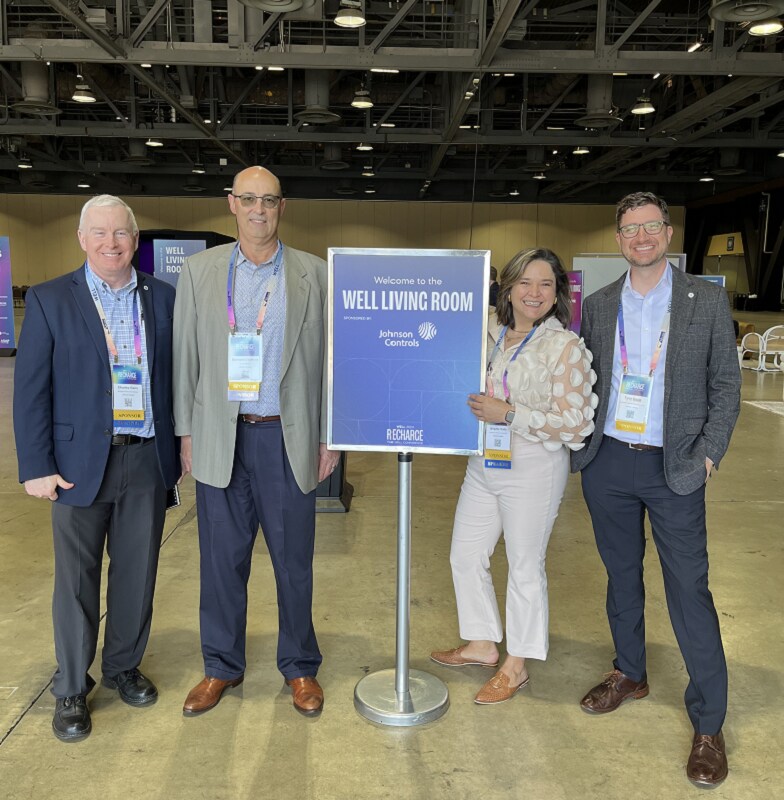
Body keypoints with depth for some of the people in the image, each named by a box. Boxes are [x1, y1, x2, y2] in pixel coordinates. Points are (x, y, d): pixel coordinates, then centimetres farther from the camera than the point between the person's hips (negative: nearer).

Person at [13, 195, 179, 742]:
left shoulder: (164, 298, 5)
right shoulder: (50, 300, 0)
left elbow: (180, 377, 7)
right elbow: (30, 389, -3)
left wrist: (183, 447, 4)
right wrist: (36, 466, -8)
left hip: (148, 459, 2)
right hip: (80, 463, -2)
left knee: (137, 574, 13)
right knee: (77, 578, 8)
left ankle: (123, 667, 34)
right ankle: (71, 690, 25)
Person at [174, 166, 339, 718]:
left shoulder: (314, 274, 3)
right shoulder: (199, 270, 6)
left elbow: (329, 361, 3)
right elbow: (185, 358, 6)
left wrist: (329, 438, 0)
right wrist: (186, 433, 3)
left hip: (289, 437, -1)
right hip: (221, 438, 1)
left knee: (294, 559, 9)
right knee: (222, 559, 11)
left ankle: (300, 667, 28)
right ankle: (222, 667, 30)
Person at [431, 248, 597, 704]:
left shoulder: (566, 347, -12)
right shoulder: (490, 333, 5)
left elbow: (575, 422, -17)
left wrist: (508, 413, -22)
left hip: (533, 469, -6)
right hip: (484, 462, 7)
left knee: (525, 567, 8)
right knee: (465, 556, 14)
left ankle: (517, 666, 26)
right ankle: (483, 644, 36)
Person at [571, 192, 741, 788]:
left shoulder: (707, 300, -1)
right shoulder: (599, 305, 6)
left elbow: (726, 384, 1)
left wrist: (709, 454, -7)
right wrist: (581, 440, 2)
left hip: (674, 469, -3)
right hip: (608, 463, 3)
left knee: (689, 590, -1)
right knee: (622, 577, 16)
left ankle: (709, 722, 13)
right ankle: (630, 675, 36)